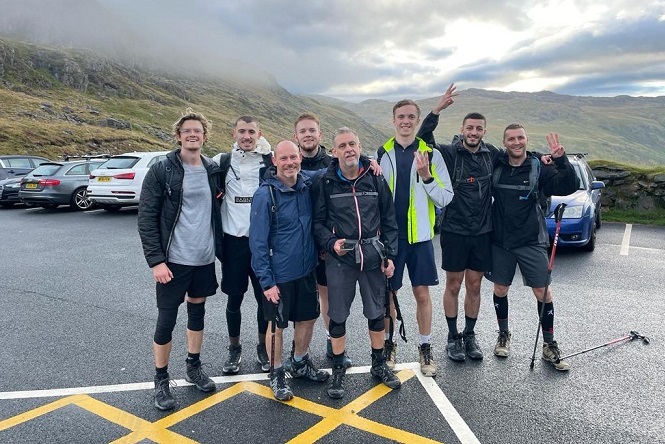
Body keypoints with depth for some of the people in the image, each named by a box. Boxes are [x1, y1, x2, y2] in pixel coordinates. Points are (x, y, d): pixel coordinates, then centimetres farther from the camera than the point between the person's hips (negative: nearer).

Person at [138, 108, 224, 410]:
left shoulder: (213, 171, 5)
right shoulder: (161, 171, -8)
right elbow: (146, 218, -10)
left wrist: (219, 249, 9)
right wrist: (156, 260, -16)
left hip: (205, 260, 5)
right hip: (173, 261, -4)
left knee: (197, 313, 17)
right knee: (166, 321, 3)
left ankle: (194, 367, 35)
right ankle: (161, 382, 21)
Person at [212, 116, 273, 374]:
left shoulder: (271, 161, 2)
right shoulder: (222, 162, 3)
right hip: (233, 240, 1)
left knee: (265, 298, 9)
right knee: (234, 298, 10)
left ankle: (263, 347, 28)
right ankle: (234, 349, 29)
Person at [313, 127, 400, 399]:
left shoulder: (376, 180, 3)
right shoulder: (325, 183, -2)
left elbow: (389, 220, 7)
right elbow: (317, 222, 2)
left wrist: (390, 255, 1)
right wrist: (331, 243, -15)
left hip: (373, 257, 2)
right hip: (340, 258, -2)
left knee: (376, 312, 13)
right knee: (338, 315, 6)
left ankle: (379, 364, 32)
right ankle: (338, 369, 23)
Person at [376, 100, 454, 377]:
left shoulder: (431, 154, 1)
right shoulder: (381, 154, 4)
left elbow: (445, 198, -2)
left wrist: (427, 177, -17)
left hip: (420, 236, 0)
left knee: (422, 293, 6)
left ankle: (425, 348, 22)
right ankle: (388, 344, 27)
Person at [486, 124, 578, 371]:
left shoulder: (539, 168, -4)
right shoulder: (495, 166, 0)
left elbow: (569, 187, -15)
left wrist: (561, 159, -28)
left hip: (531, 242, -1)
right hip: (500, 241, 2)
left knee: (543, 292, 0)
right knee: (500, 289, 10)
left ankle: (549, 346, 15)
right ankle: (503, 335, 32)